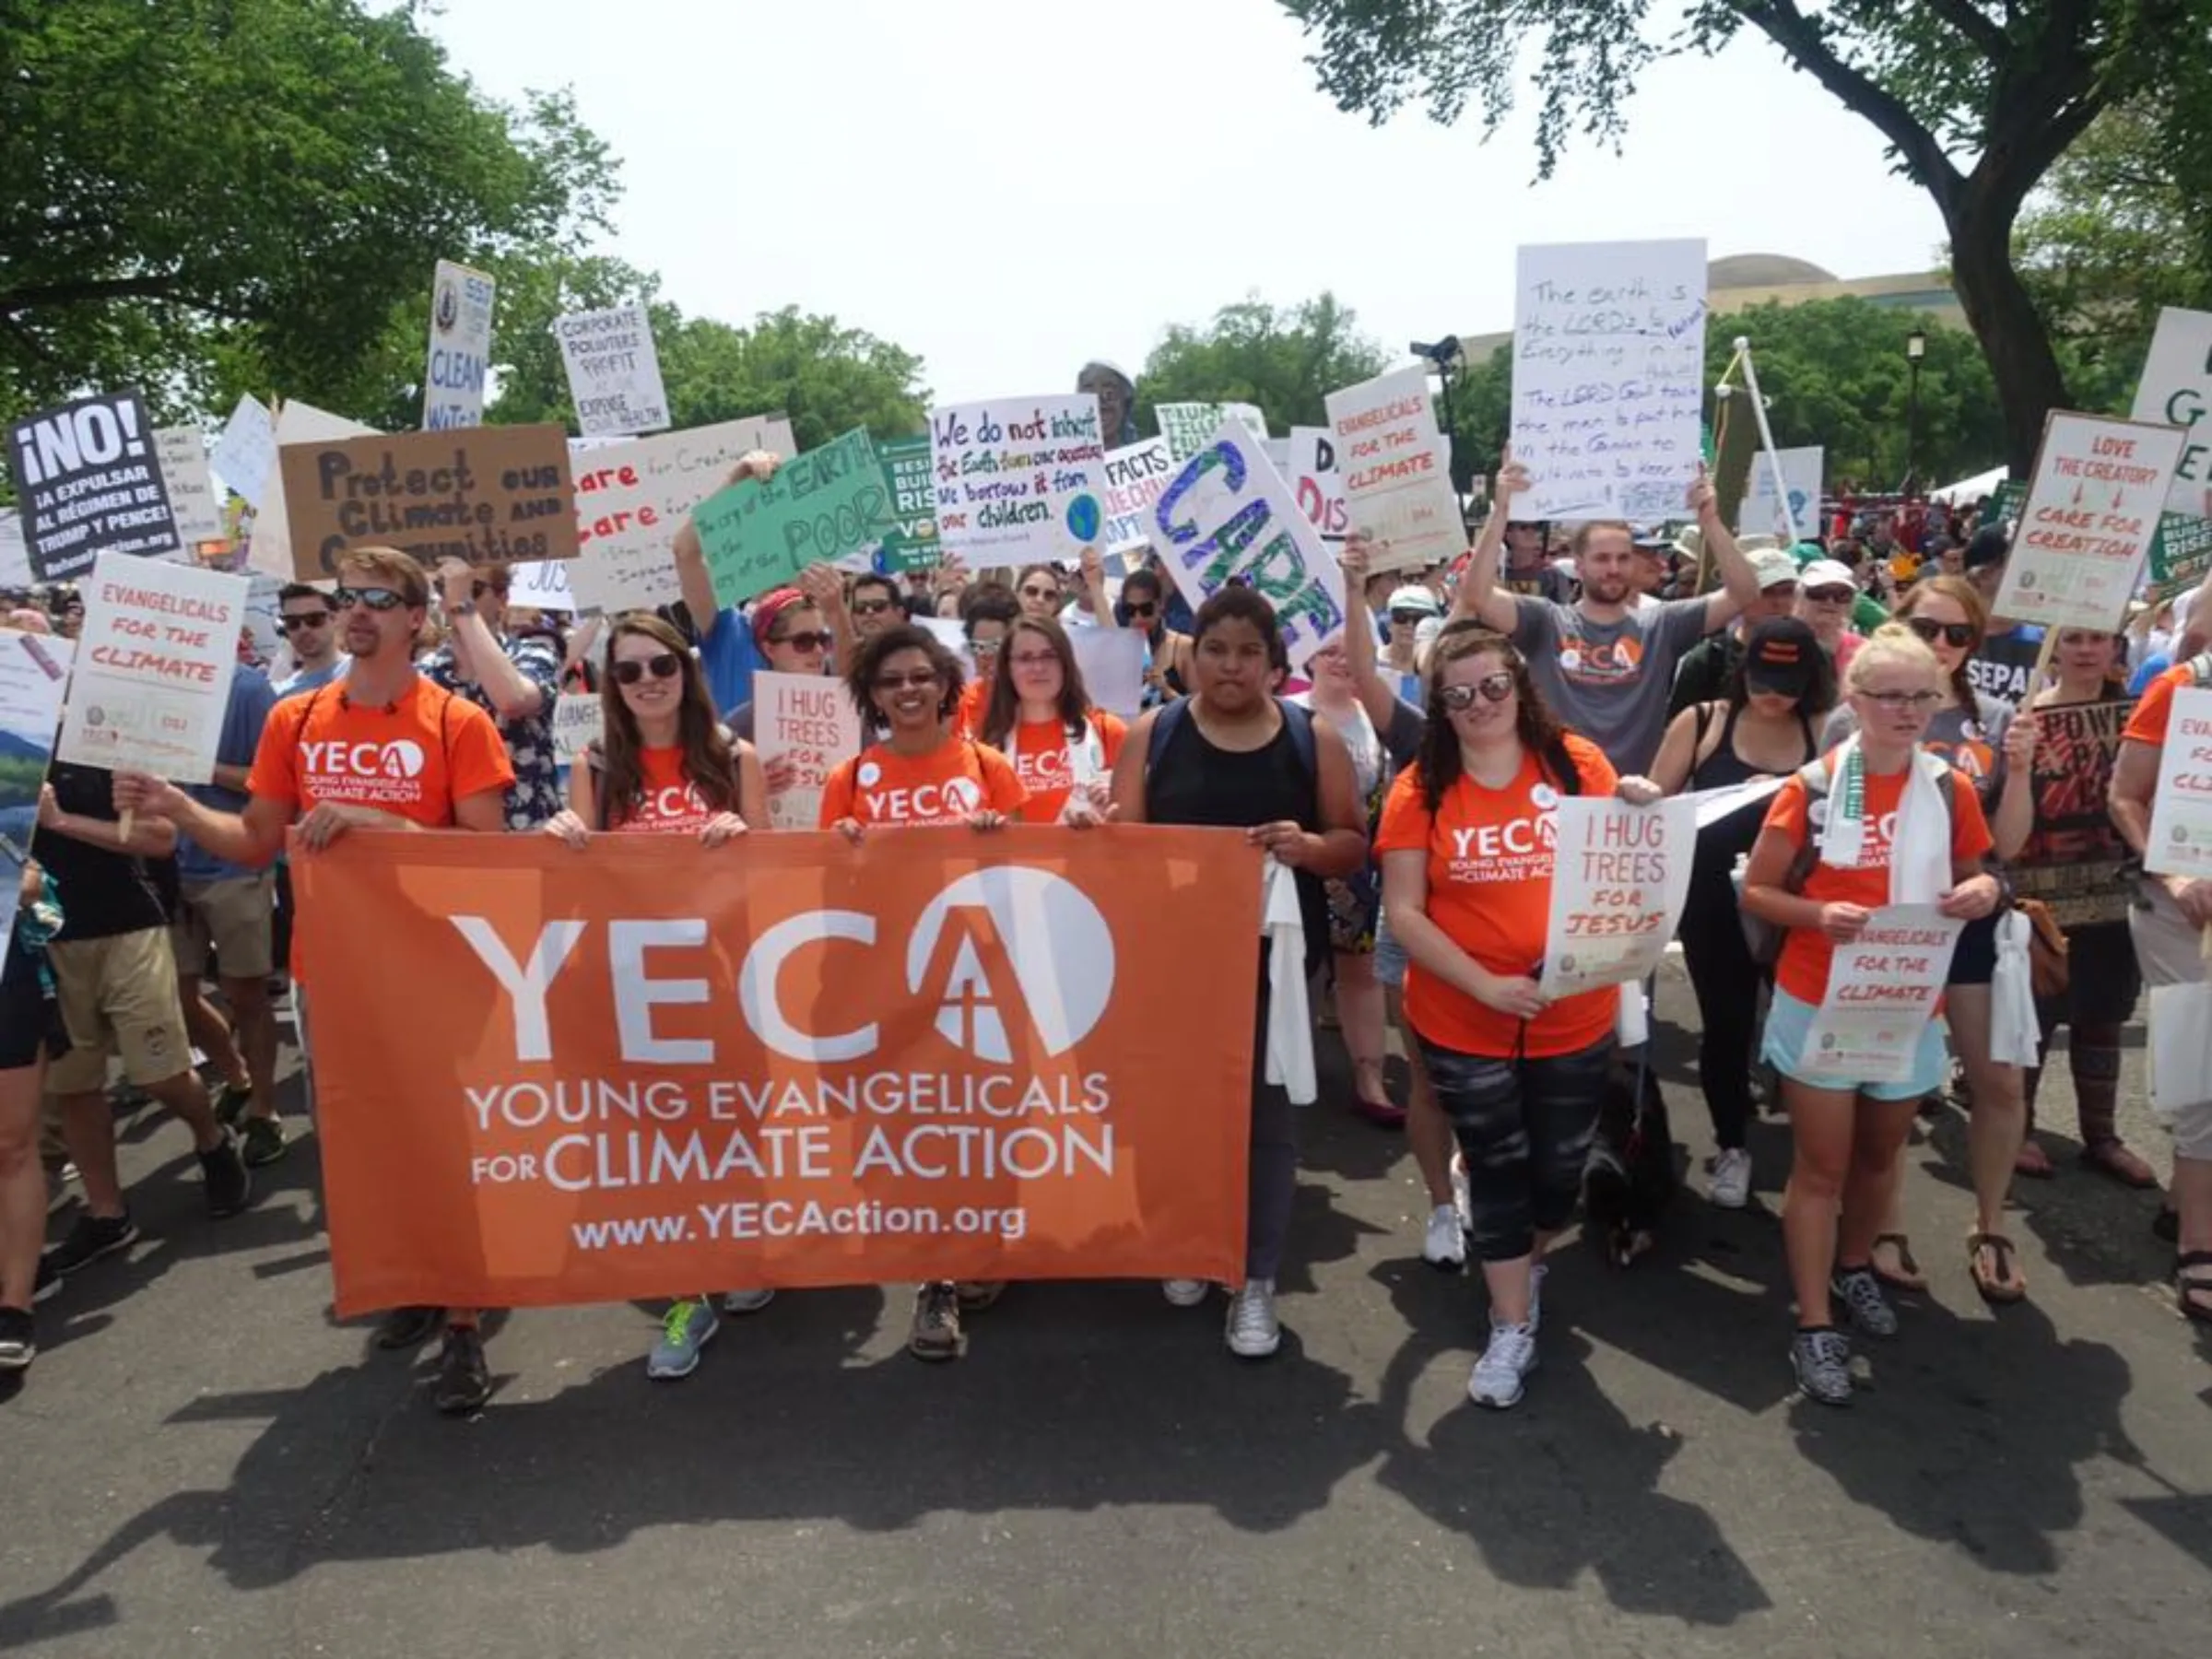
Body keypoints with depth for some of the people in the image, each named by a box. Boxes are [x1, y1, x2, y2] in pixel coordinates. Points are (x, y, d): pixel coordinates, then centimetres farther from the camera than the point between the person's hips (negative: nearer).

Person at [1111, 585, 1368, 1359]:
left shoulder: (1313, 739, 0)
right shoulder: (1152, 734, 1)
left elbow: (1354, 845, 1)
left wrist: (1308, 846, -19)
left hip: (1274, 955, 0)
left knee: (1266, 1112, 6)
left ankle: (1257, 1282, 19)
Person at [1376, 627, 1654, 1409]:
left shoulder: (1577, 764, -4)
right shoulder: (1420, 789, -9)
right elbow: (1403, 913, -11)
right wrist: (1486, 985, -20)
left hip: (1576, 1016, 2)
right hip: (1462, 1022, -2)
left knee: (1560, 1167, 16)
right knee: (1497, 1170, 9)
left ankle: (1526, 1264, 47)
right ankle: (1513, 1326, 28)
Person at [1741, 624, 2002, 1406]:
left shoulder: (1952, 790, -1)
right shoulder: (1811, 787, -11)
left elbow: (1971, 882, 12)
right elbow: (1755, 891, -7)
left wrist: (1983, 891, -12)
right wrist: (1817, 914, -25)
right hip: (1818, 1004, -3)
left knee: (1880, 1154, 20)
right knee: (1820, 1166, 3)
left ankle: (1854, 1267, 44)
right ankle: (1814, 1327, 11)